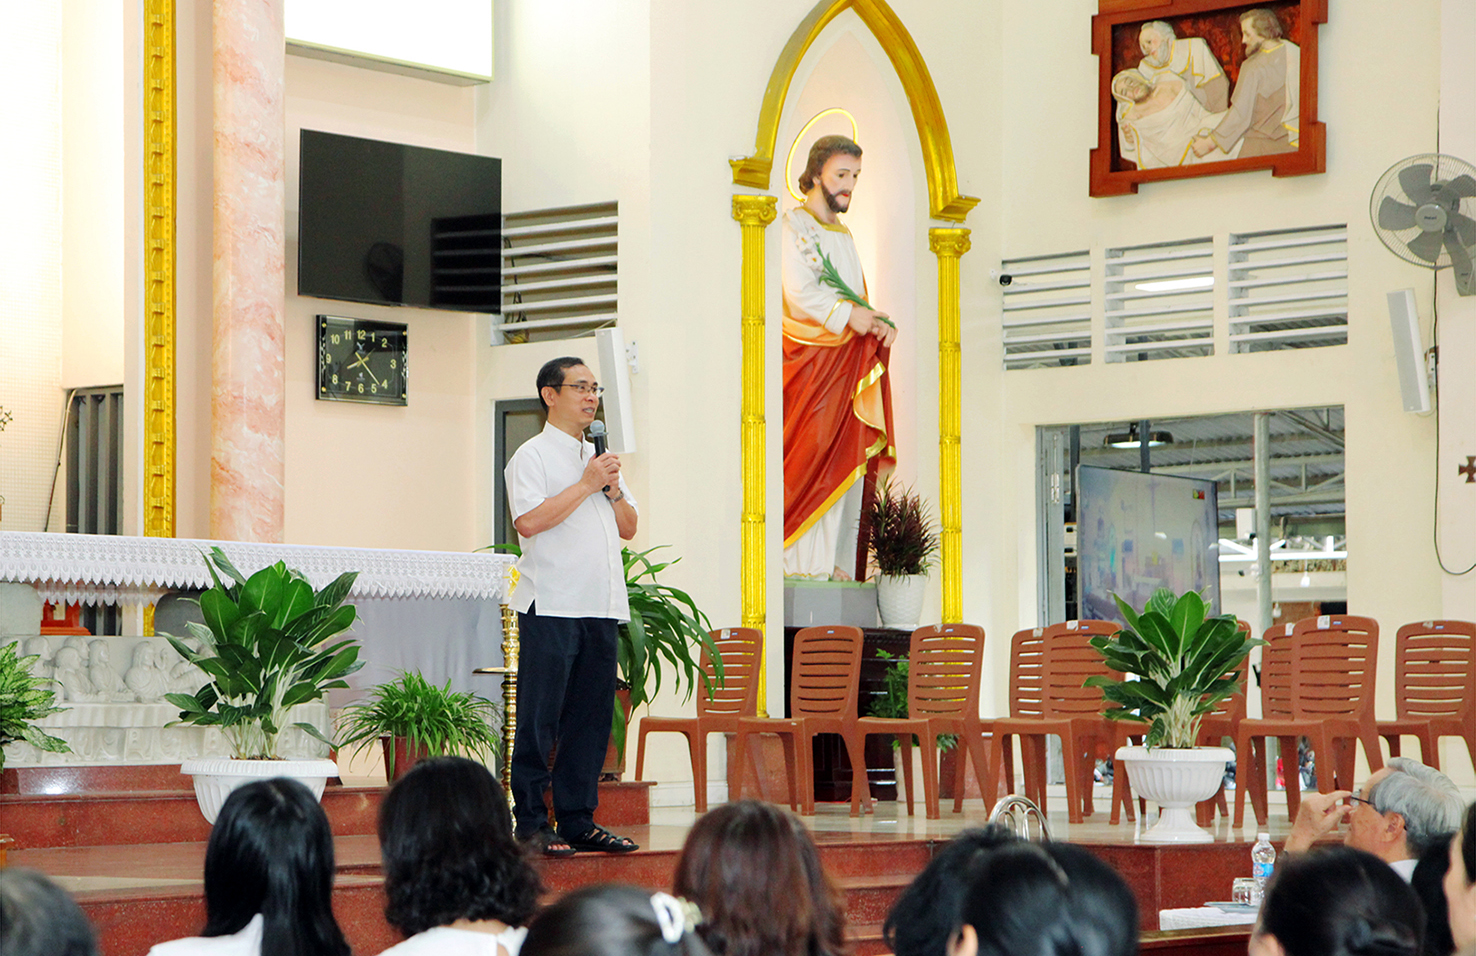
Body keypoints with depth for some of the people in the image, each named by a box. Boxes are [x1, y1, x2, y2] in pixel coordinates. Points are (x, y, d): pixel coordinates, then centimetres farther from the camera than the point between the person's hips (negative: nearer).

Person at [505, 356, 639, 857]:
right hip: (551, 605, -7)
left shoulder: (599, 457, 21)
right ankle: (531, 823, -1)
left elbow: (628, 528, 19)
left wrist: (612, 488, 1)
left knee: (592, 716, 7)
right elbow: (529, 520, -17)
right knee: (540, 718, -5)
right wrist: (586, 485, -12)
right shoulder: (532, 455, -3)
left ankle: (578, 820, 12)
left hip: (600, 607, 7)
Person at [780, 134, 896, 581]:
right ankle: (799, 563, -12)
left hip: (849, 358, 8)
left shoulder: (844, 236, 22)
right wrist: (849, 314, -14)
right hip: (810, 359, -8)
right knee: (809, 458, -12)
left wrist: (878, 323, 1)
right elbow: (799, 296, -13)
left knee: (846, 461, 2)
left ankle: (834, 562, 1)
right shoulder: (793, 226, -3)